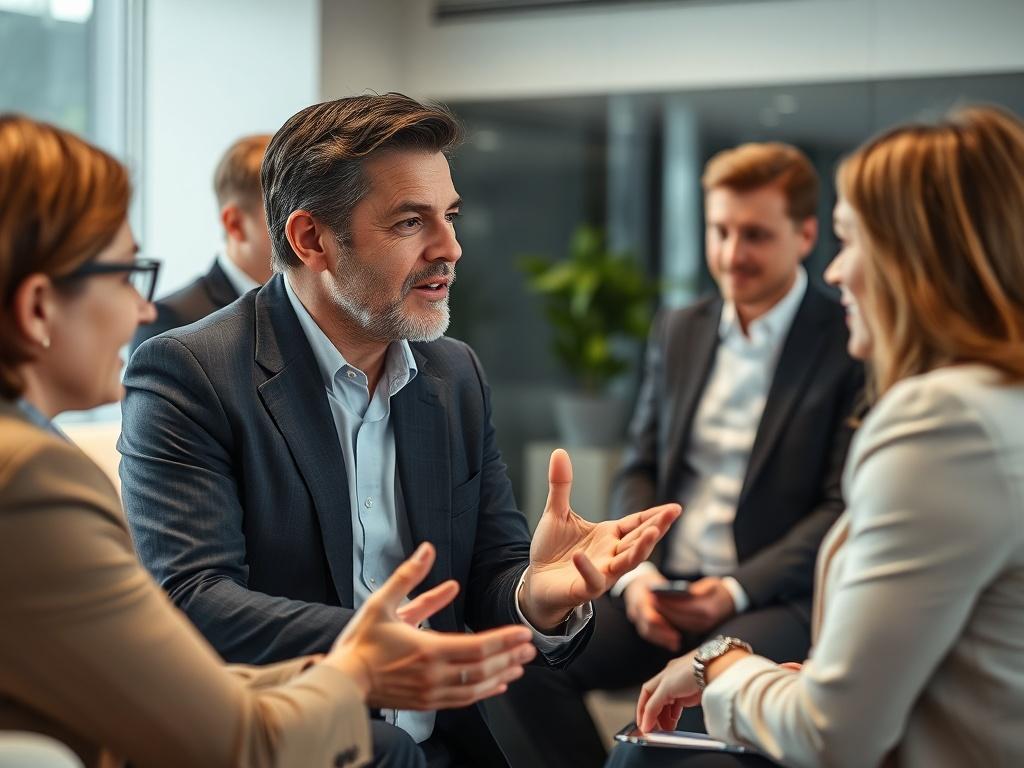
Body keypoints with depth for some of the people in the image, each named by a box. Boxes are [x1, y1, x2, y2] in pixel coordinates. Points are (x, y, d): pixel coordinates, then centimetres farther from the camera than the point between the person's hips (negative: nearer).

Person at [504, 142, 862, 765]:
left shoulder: (851, 345, -3)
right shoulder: (678, 331, 15)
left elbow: (847, 507, -7)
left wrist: (736, 590, -16)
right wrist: (636, 570, -4)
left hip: (777, 597, -5)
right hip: (664, 586, 5)